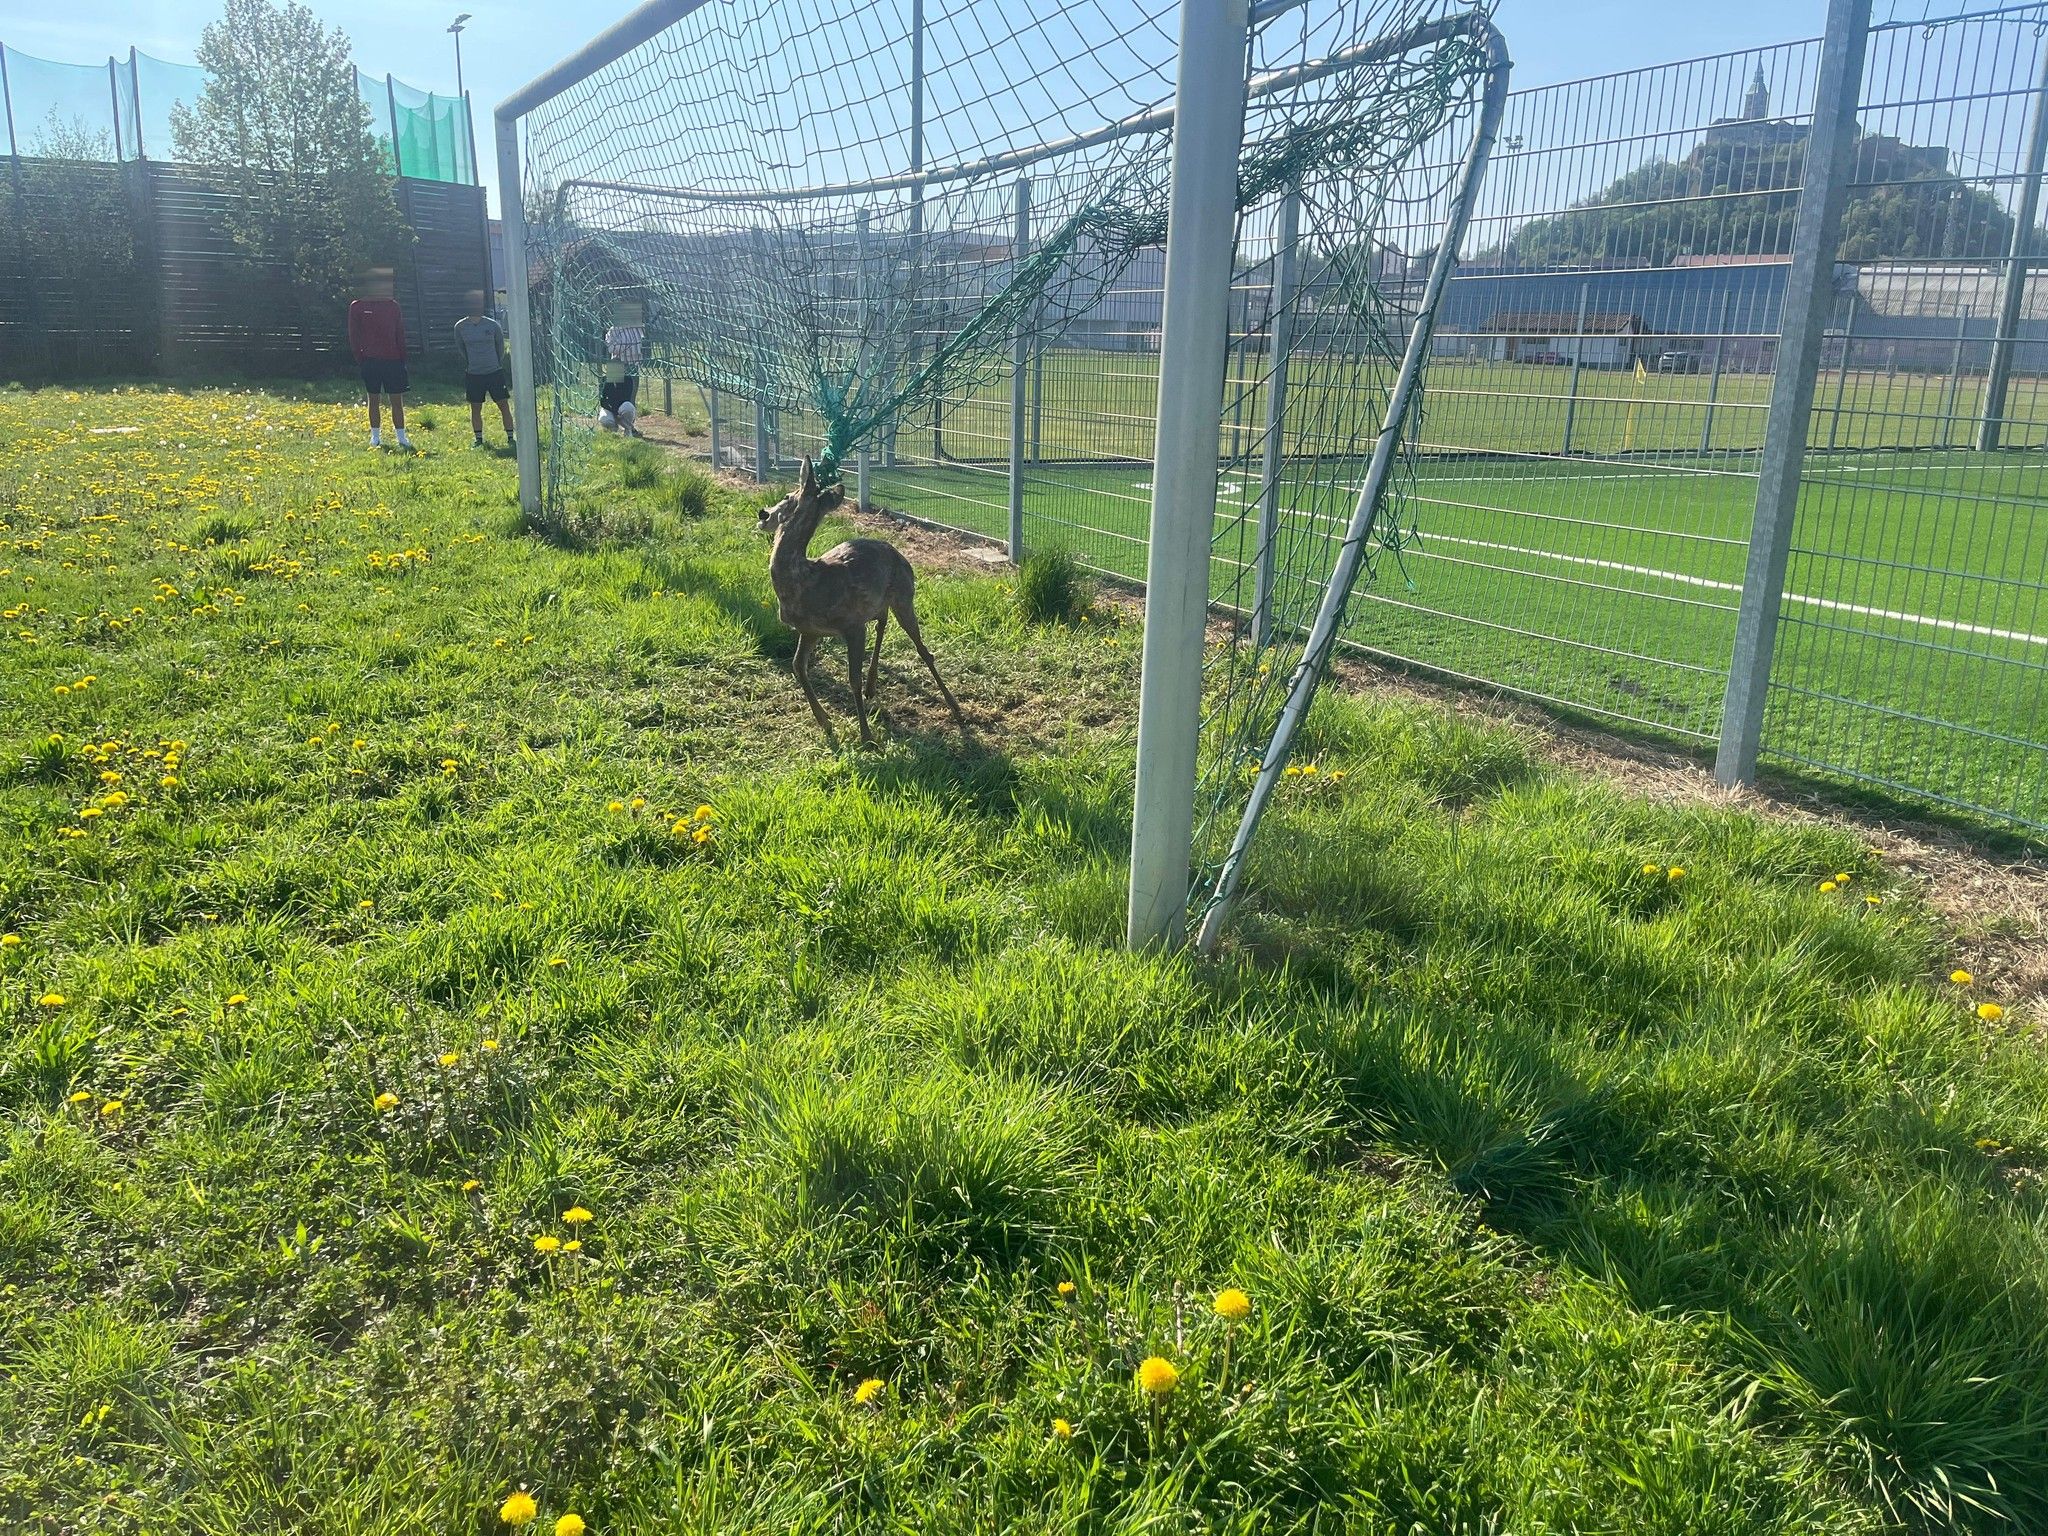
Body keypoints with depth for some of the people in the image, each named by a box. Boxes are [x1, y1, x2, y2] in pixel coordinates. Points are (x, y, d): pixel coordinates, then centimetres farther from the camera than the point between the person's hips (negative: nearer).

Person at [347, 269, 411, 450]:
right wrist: (359, 358, -5)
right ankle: (375, 437, 12)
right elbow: (353, 335, 1)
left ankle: (401, 437, 5)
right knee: (373, 399, 6)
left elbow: (400, 333, 9)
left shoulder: (392, 305, 8)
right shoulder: (357, 307, 1)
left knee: (397, 399, 0)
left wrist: (402, 357, 3)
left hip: (393, 360, 2)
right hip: (370, 359, -1)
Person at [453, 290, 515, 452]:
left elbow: (500, 346, 9)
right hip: (473, 374, 1)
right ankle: (478, 439, 19)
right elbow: (461, 348, 13)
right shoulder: (460, 327, -2)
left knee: (504, 405, -2)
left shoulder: (493, 325, -6)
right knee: (475, 408, 7)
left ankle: (510, 438, 7)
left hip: (494, 372, -1)